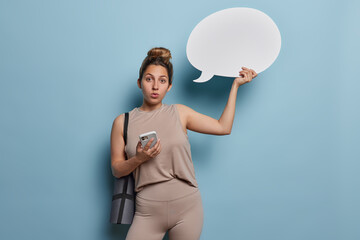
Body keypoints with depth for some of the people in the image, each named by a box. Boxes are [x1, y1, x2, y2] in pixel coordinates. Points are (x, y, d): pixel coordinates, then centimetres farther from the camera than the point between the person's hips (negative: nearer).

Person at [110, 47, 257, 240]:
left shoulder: (179, 113, 3)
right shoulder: (122, 122, 2)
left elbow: (223, 127, 4)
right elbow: (116, 169, 5)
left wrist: (236, 84, 7)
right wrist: (138, 159, -15)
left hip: (187, 209, 1)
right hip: (148, 212, 0)